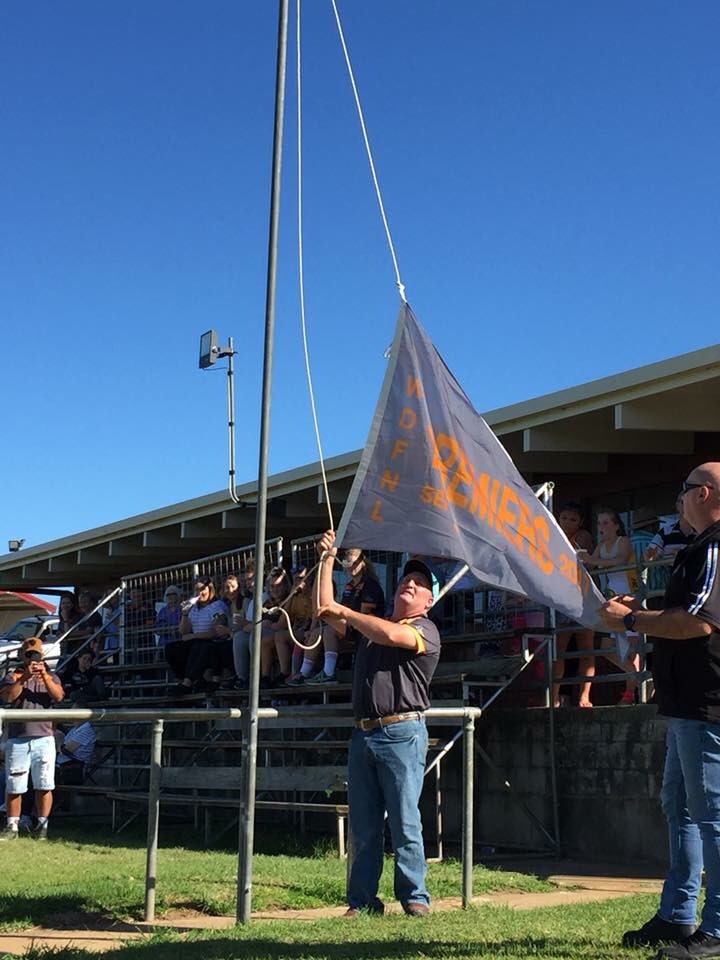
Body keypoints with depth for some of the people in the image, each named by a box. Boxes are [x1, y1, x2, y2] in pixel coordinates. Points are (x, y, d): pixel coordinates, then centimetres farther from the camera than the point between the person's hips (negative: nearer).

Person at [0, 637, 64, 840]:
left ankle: (42, 826, 7)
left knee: (44, 785, -1)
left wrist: (45, 676, -19)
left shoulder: (51, 677, 14)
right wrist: (24, 677, -18)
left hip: (43, 738, 1)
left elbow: (58, 696, -6)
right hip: (17, 739, 0)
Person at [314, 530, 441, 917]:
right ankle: (362, 901, 8)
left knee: (404, 822, -6)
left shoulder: (425, 630, 2)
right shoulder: (366, 625, 23)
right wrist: (327, 560, 13)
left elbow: (391, 634, -17)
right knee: (362, 826, 5)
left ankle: (415, 897, 1)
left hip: (402, 732, -6)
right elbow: (325, 611, 18)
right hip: (363, 733, 6)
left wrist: (344, 611, -9)